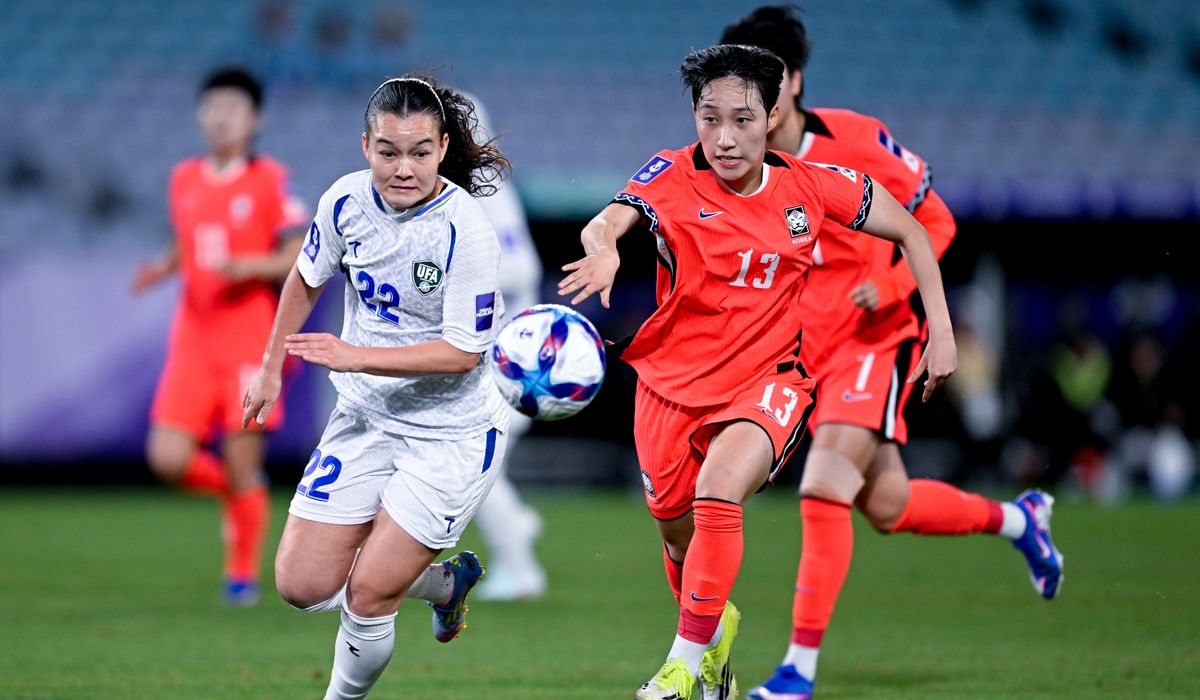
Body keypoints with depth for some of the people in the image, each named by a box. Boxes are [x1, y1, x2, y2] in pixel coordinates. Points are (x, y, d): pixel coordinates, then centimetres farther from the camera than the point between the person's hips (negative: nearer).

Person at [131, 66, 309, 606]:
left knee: (243, 466, -4)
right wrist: (163, 268, 3)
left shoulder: (269, 181, -4)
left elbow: (299, 256, -7)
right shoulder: (184, 180, 10)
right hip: (193, 336, 4)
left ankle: (243, 574, 14)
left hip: (249, 336, -4)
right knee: (167, 459, -7)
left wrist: (247, 267, -22)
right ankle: (233, 488, 24)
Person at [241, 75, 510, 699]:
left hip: (450, 432, -6)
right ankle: (445, 580, 27)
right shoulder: (347, 200, -7)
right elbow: (307, 279, 13)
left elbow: (464, 350, -22)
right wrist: (271, 368, 18)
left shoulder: (465, 230, -22)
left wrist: (356, 356, -27)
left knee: (367, 594, -10)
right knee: (302, 585, 2)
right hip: (365, 415, 6)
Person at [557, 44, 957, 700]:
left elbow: (910, 232, 6)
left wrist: (940, 329, 0)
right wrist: (604, 248, -55)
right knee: (677, 534, 16)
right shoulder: (673, 175, -12)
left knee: (718, 492, -28)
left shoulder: (811, 185, -8)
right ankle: (716, 625, 50)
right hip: (672, 383, 2)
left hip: (767, 381, -2)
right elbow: (605, 224, -31)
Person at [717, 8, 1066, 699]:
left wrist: (891, 286, -18)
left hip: (876, 337, -5)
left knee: (824, 490, -20)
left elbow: (936, 221, -3)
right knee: (887, 506, 7)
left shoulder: (856, 141, -13)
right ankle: (1018, 518, 36)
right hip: (808, 349, 5)